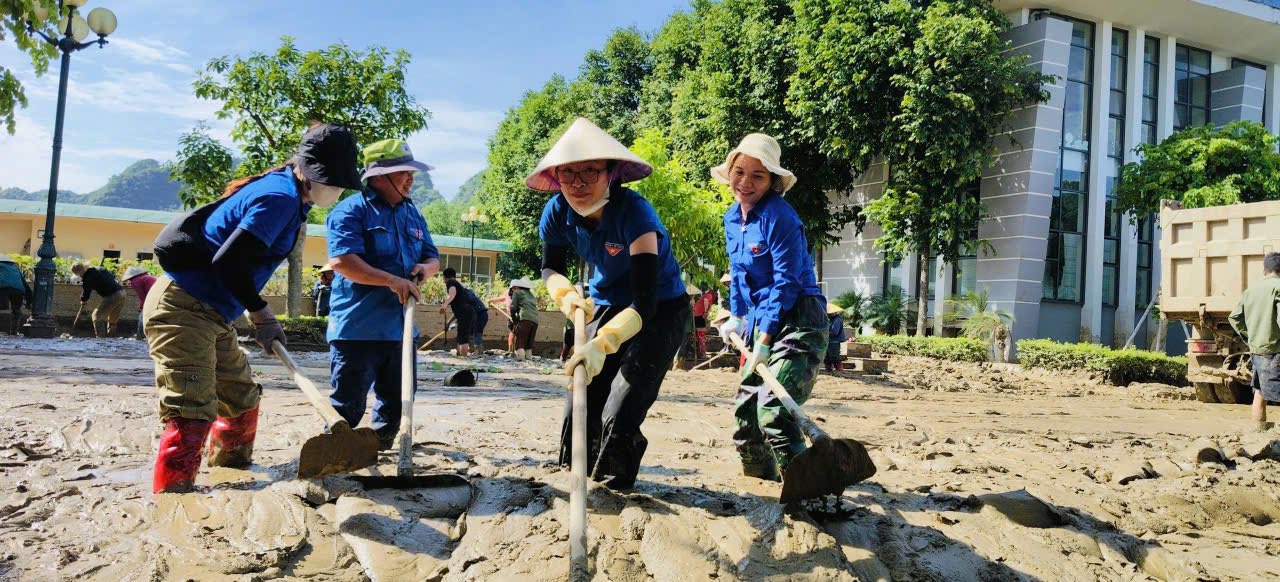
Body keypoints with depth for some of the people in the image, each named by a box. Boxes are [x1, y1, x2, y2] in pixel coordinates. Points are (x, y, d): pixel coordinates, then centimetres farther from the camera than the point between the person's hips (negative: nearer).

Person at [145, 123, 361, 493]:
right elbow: (228, 262, -25)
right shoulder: (281, 197, -19)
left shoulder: (284, 193, 12)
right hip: (181, 309, -11)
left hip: (211, 315, 11)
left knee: (242, 399, 21)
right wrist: (261, 314, -14)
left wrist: (259, 314, 9)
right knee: (192, 413, -15)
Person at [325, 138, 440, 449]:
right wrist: (392, 280, -25)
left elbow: (433, 257, 21)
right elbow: (341, 260, -21)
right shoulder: (352, 210, -9)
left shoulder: (412, 213, 15)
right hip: (358, 327, -7)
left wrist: (426, 267, -4)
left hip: (400, 327, 8)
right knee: (348, 405, -2)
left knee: (396, 400, 17)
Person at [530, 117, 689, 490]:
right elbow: (550, 268, 5)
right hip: (607, 307, 5)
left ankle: (614, 488, 12)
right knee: (578, 406, 0)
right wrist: (566, 294, -18)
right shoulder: (557, 212, -14)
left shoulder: (633, 212, -31)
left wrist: (602, 344, -53)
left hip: (660, 312, -5)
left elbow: (645, 302, -38)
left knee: (618, 419, -15)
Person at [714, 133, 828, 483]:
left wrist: (764, 338, -21)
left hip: (797, 320, -9)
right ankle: (758, 469, 34)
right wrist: (737, 317, 15)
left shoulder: (778, 216, -18)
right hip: (762, 321, 9)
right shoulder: (732, 218, 8)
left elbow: (786, 283, -21)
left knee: (773, 409, -19)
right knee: (746, 404, 16)